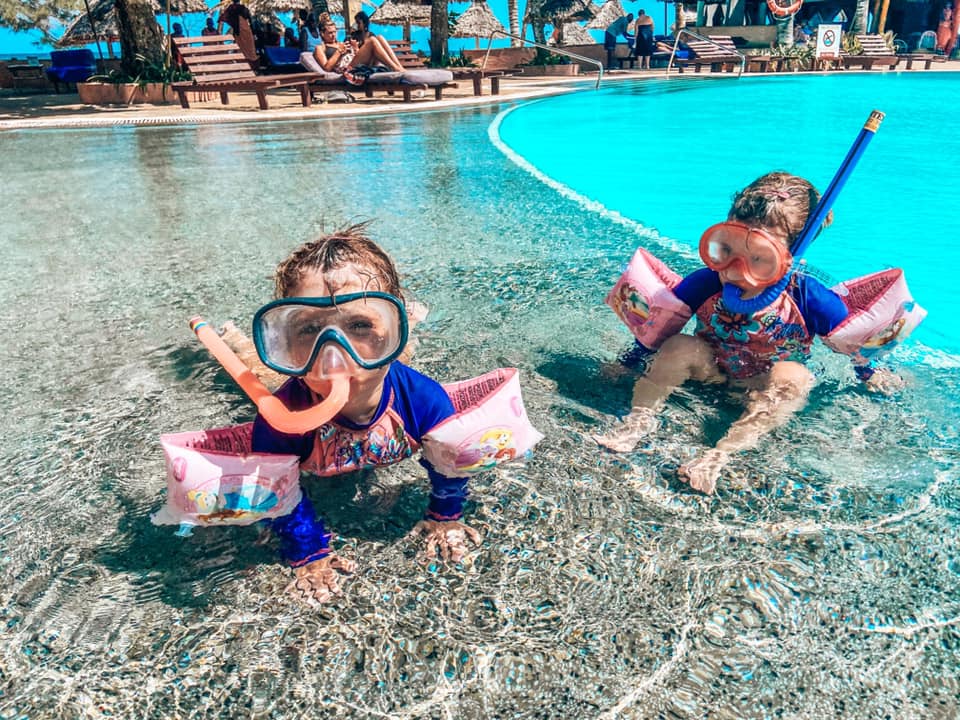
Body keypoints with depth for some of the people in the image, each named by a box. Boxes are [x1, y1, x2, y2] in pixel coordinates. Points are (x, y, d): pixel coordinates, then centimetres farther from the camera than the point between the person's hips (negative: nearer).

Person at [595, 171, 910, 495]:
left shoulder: (808, 299, -27)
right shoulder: (703, 284, -25)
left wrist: (870, 374, 8)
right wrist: (627, 363, -2)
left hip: (768, 384, -1)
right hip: (712, 368, 1)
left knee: (793, 377, -33)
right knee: (678, 347, -26)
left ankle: (720, 453, -42)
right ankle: (640, 417, -23)